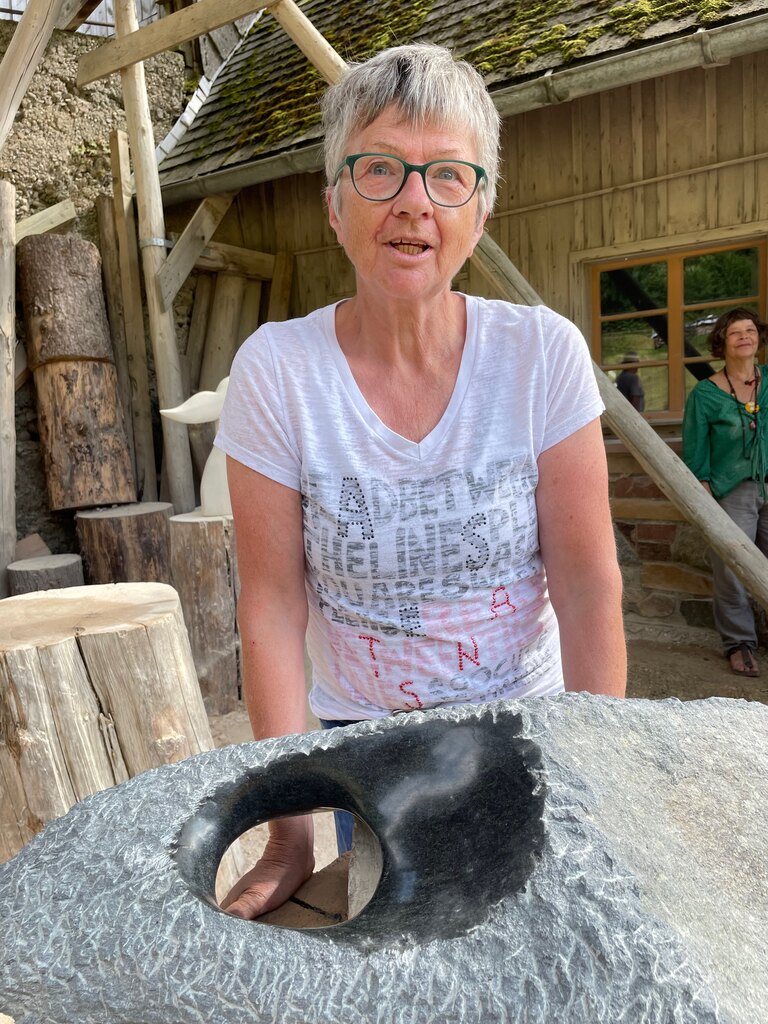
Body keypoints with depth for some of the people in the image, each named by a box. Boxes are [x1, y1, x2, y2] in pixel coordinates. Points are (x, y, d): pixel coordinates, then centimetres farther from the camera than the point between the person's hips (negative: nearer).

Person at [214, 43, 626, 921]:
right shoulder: (275, 371, -15)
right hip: (359, 740, 0)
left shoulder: (543, 353, -14)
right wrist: (290, 833, -12)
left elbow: (589, 584, -12)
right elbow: (273, 610, -14)